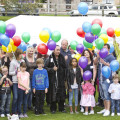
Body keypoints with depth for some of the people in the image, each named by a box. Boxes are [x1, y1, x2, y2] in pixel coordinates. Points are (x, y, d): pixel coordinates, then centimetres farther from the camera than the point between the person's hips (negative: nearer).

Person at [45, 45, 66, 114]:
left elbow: (65, 68, 11)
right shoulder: (50, 58, -1)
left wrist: (65, 78, 6)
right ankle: (53, 109, 9)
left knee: (61, 93, 2)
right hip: (52, 79, -3)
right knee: (53, 93, -2)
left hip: (61, 79, 3)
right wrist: (52, 69, -15)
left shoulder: (62, 58, 9)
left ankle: (61, 108, 13)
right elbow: (45, 67, -2)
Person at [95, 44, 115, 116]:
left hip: (107, 79, -7)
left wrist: (104, 63, -23)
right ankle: (105, 109, 21)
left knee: (106, 95, -10)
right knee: (103, 95, 12)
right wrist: (97, 57, -8)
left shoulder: (111, 57, -4)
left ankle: (108, 110, -9)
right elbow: (95, 63, 9)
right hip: (100, 79, 7)